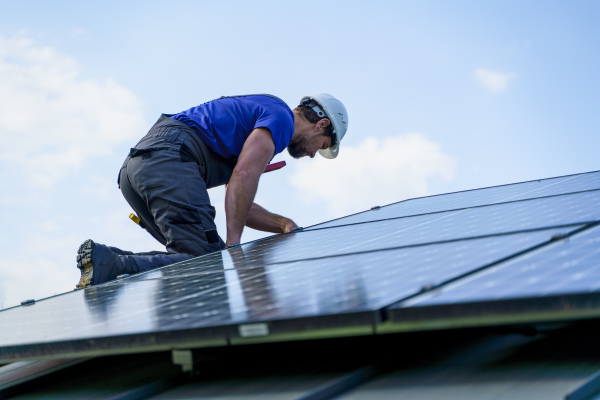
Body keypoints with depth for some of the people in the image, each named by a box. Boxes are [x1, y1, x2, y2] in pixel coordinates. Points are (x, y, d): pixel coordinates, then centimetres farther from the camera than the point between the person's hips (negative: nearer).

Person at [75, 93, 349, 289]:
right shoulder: (281, 116, 5)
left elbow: (238, 204, 35)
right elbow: (243, 176, -13)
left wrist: (283, 224, 23)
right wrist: (233, 243, -12)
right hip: (169, 159, -10)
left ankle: (107, 260, -9)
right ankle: (111, 266, -33)